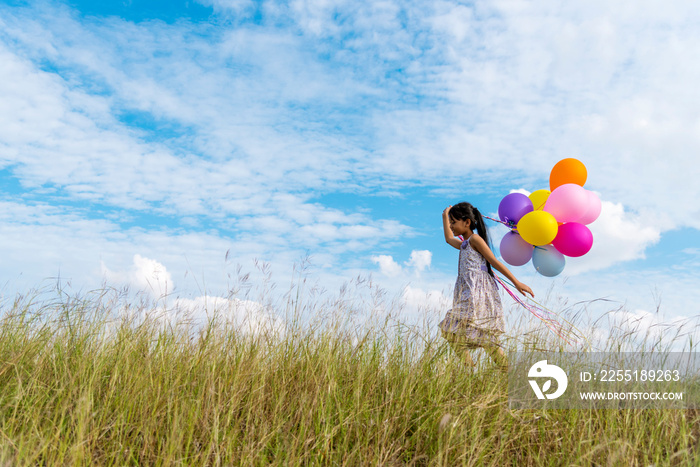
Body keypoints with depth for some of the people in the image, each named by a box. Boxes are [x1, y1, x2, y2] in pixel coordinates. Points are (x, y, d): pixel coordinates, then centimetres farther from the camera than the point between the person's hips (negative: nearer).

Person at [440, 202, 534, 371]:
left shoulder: (475, 239, -3)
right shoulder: (464, 245, 23)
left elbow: (495, 262, -6)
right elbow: (449, 238, 43)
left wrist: (517, 283, -8)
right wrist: (445, 215, 47)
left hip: (477, 296, -9)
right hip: (468, 296, 9)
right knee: (487, 341, 5)